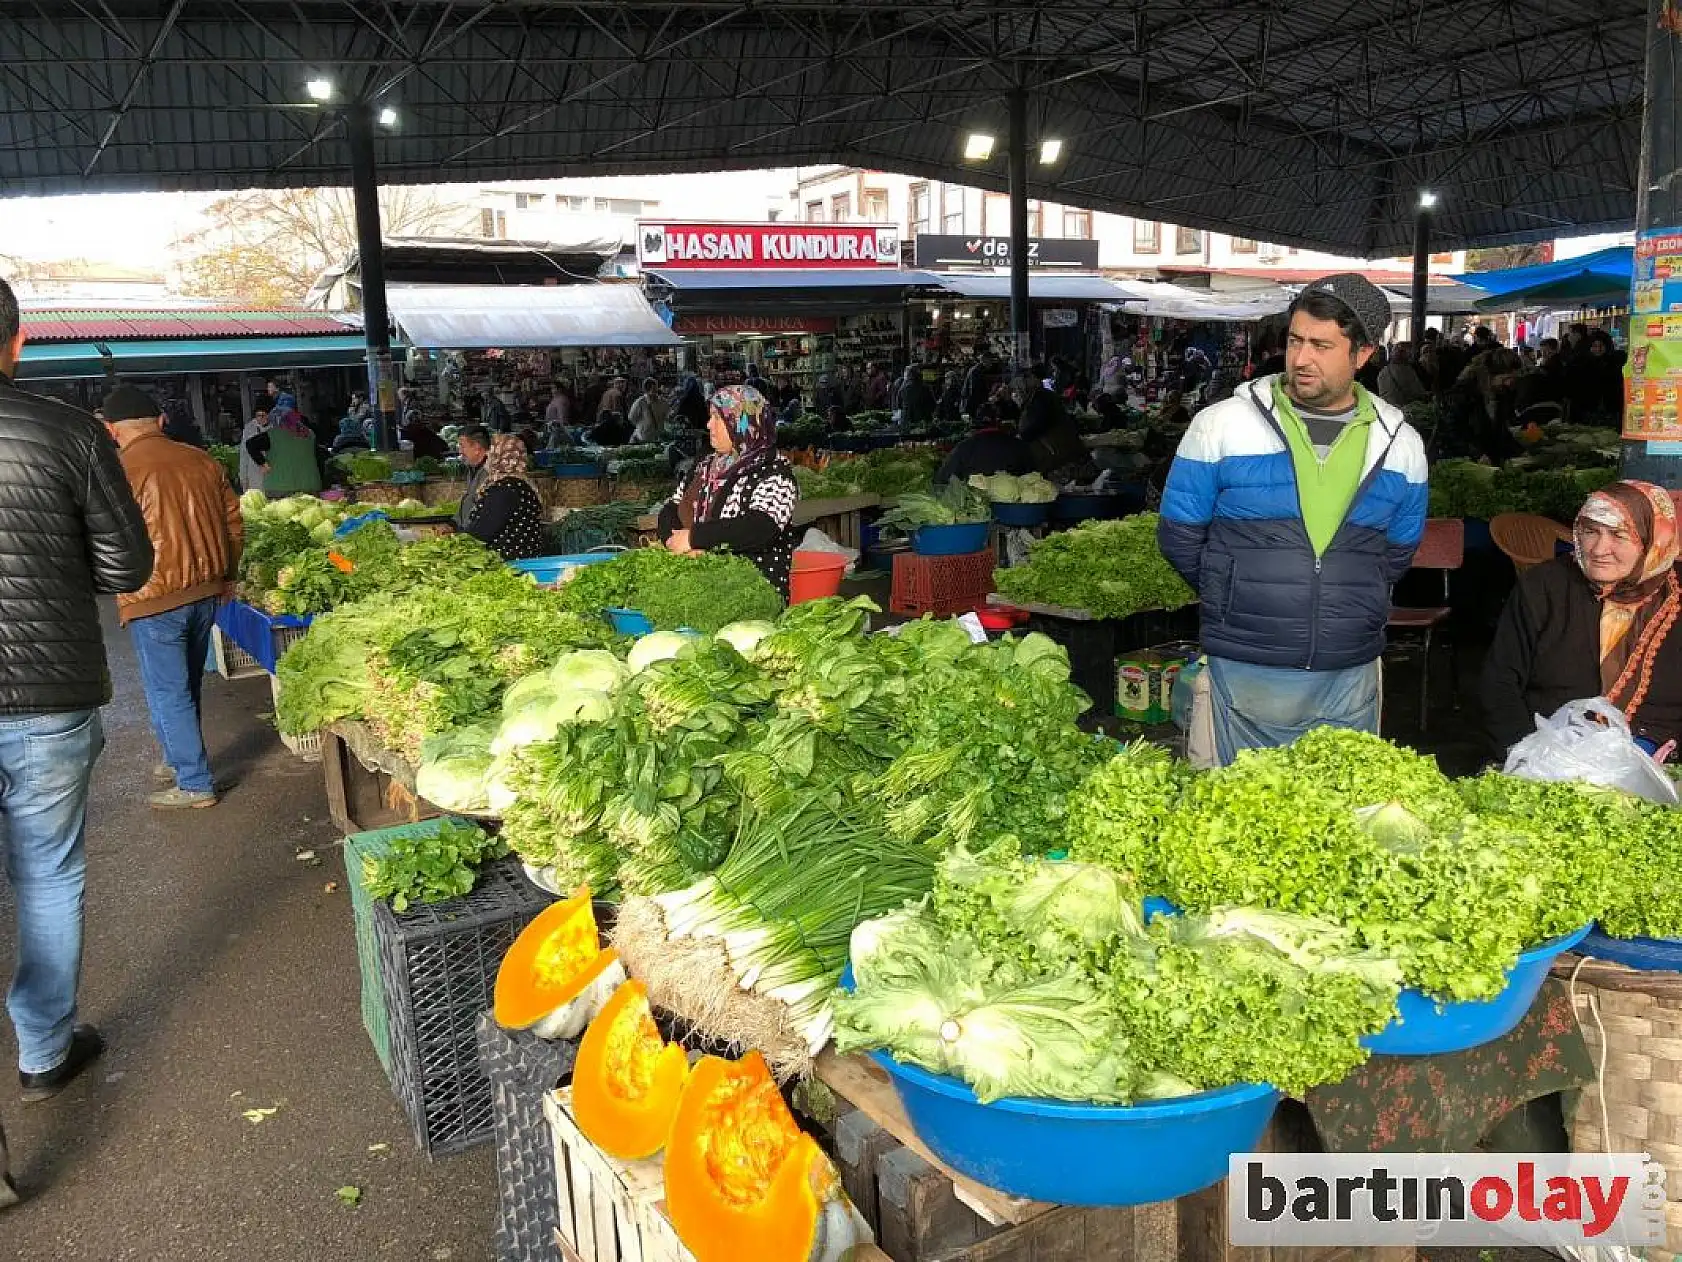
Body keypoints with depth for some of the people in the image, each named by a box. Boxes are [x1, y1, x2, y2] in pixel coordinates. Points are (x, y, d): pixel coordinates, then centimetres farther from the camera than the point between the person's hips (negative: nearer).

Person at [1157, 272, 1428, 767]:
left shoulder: (1401, 443, 5)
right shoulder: (1221, 424, -5)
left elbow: (1396, 554, 17)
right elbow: (1179, 537, 1)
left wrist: (1345, 607, 10)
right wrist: (1236, 601, 7)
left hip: (1350, 677, 3)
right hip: (1242, 673, -2)